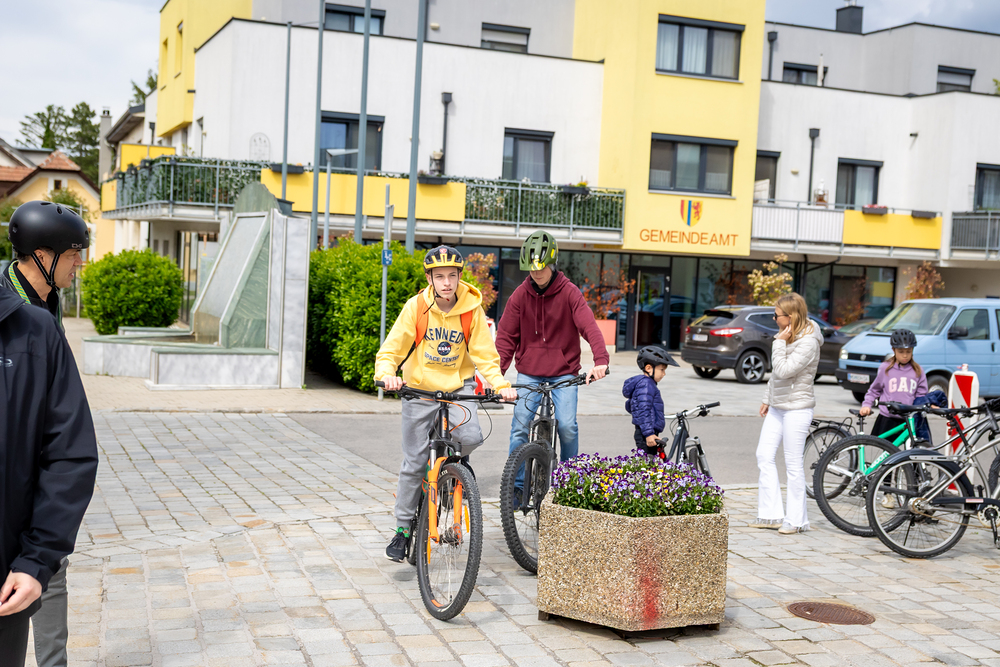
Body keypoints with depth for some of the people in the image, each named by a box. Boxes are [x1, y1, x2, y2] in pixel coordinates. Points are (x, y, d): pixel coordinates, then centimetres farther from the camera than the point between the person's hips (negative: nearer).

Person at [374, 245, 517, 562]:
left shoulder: (472, 309, -10)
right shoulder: (415, 307, -12)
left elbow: (485, 355, -5)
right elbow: (390, 350, -9)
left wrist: (501, 385, -21)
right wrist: (387, 375, -29)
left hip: (458, 387, 0)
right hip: (419, 389, 0)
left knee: (471, 437, -27)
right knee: (414, 463, 1)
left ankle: (457, 458, 11)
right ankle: (403, 529, 17)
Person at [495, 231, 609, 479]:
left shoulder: (569, 293, -8)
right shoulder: (520, 295, -1)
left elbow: (589, 327, -19)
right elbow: (506, 337, 2)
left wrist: (601, 359, -37)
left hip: (563, 372, -2)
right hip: (528, 372, 2)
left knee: (567, 426, -12)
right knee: (519, 426, -7)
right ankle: (516, 484, 6)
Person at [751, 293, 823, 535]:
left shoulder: (808, 342, -18)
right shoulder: (787, 336, 8)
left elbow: (784, 370, -26)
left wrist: (779, 343, -20)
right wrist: (767, 399, 22)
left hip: (797, 408, -9)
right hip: (777, 407, 9)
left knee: (793, 464, -2)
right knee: (764, 456, 8)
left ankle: (796, 519, 10)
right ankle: (771, 514, 15)